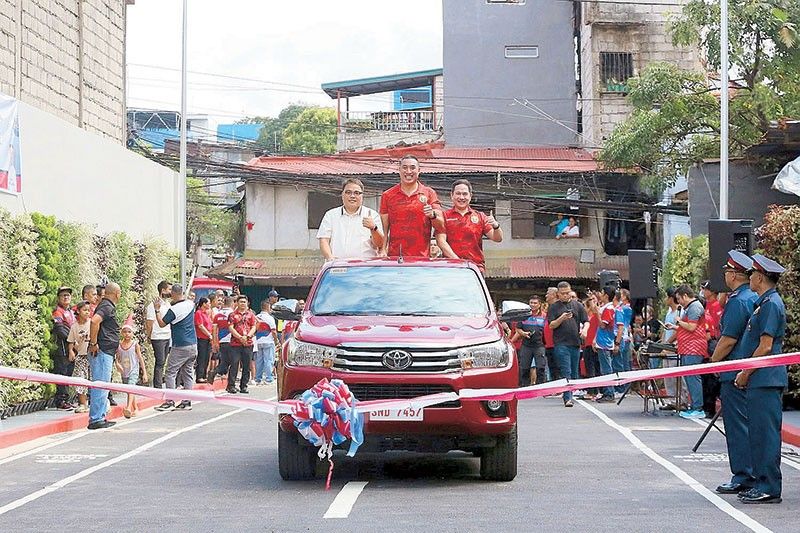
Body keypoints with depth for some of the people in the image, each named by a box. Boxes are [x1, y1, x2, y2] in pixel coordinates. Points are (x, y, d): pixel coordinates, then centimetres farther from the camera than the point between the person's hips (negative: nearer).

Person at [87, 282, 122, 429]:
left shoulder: (108, 306, 19)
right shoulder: (107, 307, -13)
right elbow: (94, 321, -30)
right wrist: (94, 343, -24)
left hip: (106, 353, 11)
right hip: (101, 351, -11)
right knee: (101, 386, -9)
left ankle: (100, 417, 19)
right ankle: (95, 419, -9)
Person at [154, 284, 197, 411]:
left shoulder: (174, 309, -16)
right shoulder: (190, 304, 3)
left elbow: (162, 324, -5)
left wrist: (157, 310, 3)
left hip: (180, 347, -7)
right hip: (193, 345, 7)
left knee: (170, 373, -1)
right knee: (188, 373, 11)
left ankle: (170, 402, -6)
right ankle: (186, 402, 10)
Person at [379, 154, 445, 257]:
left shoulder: (429, 194, 8)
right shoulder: (387, 196, 10)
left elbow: (441, 226, 5)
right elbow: (384, 230, 9)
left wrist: (432, 215, -16)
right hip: (395, 257, 0)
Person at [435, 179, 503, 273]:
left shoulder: (480, 217, 17)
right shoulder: (444, 216, 12)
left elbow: (498, 239, 8)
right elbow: (441, 241, 0)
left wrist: (496, 226, -15)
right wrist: (457, 260, -13)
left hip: (476, 266, 1)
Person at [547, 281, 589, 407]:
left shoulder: (578, 306, 13)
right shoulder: (554, 307, 5)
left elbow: (586, 321, 11)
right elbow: (551, 325, 0)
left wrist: (584, 330, -11)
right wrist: (562, 318, -18)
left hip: (575, 343, 4)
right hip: (561, 344, -4)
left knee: (574, 373, 8)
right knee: (566, 372, -12)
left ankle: (569, 396, 18)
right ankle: (567, 398, -17)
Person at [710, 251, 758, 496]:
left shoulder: (737, 301, -16)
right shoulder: (755, 299, 13)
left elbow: (728, 340, -19)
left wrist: (712, 363, -6)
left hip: (735, 374, -9)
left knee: (737, 425, -4)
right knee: (749, 424, 13)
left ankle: (743, 478, -3)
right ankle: (753, 475, 17)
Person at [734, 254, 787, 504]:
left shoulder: (771, 304, -14)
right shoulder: (764, 302, 17)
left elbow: (766, 347, -18)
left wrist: (745, 373, -12)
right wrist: (746, 373, 19)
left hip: (765, 380, -10)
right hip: (759, 380, 10)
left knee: (765, 433, -8)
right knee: (759, 433, 13)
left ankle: (769, 488, -6)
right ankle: (762, 483, 18)